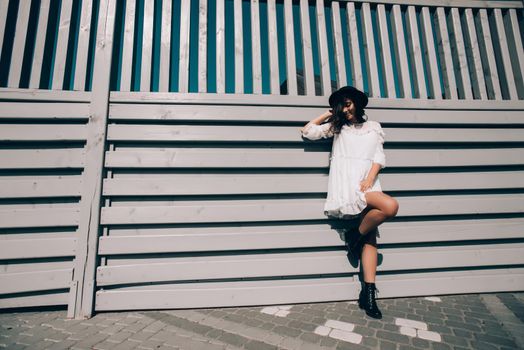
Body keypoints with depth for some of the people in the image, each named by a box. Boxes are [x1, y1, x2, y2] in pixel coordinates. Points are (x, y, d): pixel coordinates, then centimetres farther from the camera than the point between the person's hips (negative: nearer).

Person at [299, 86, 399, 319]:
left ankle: (368, 292, -1)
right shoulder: (336, 127, 21)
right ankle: (354, 236, -7)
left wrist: (369, 179, -6)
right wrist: (328, 115, 19)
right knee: (390, 206, -27)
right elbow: (307, 131, 13)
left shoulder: (374, 127, 24)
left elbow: (379, 157, 11)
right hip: (346, 186, -3)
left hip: (368, 186, 3)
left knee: (370, 238, -6)